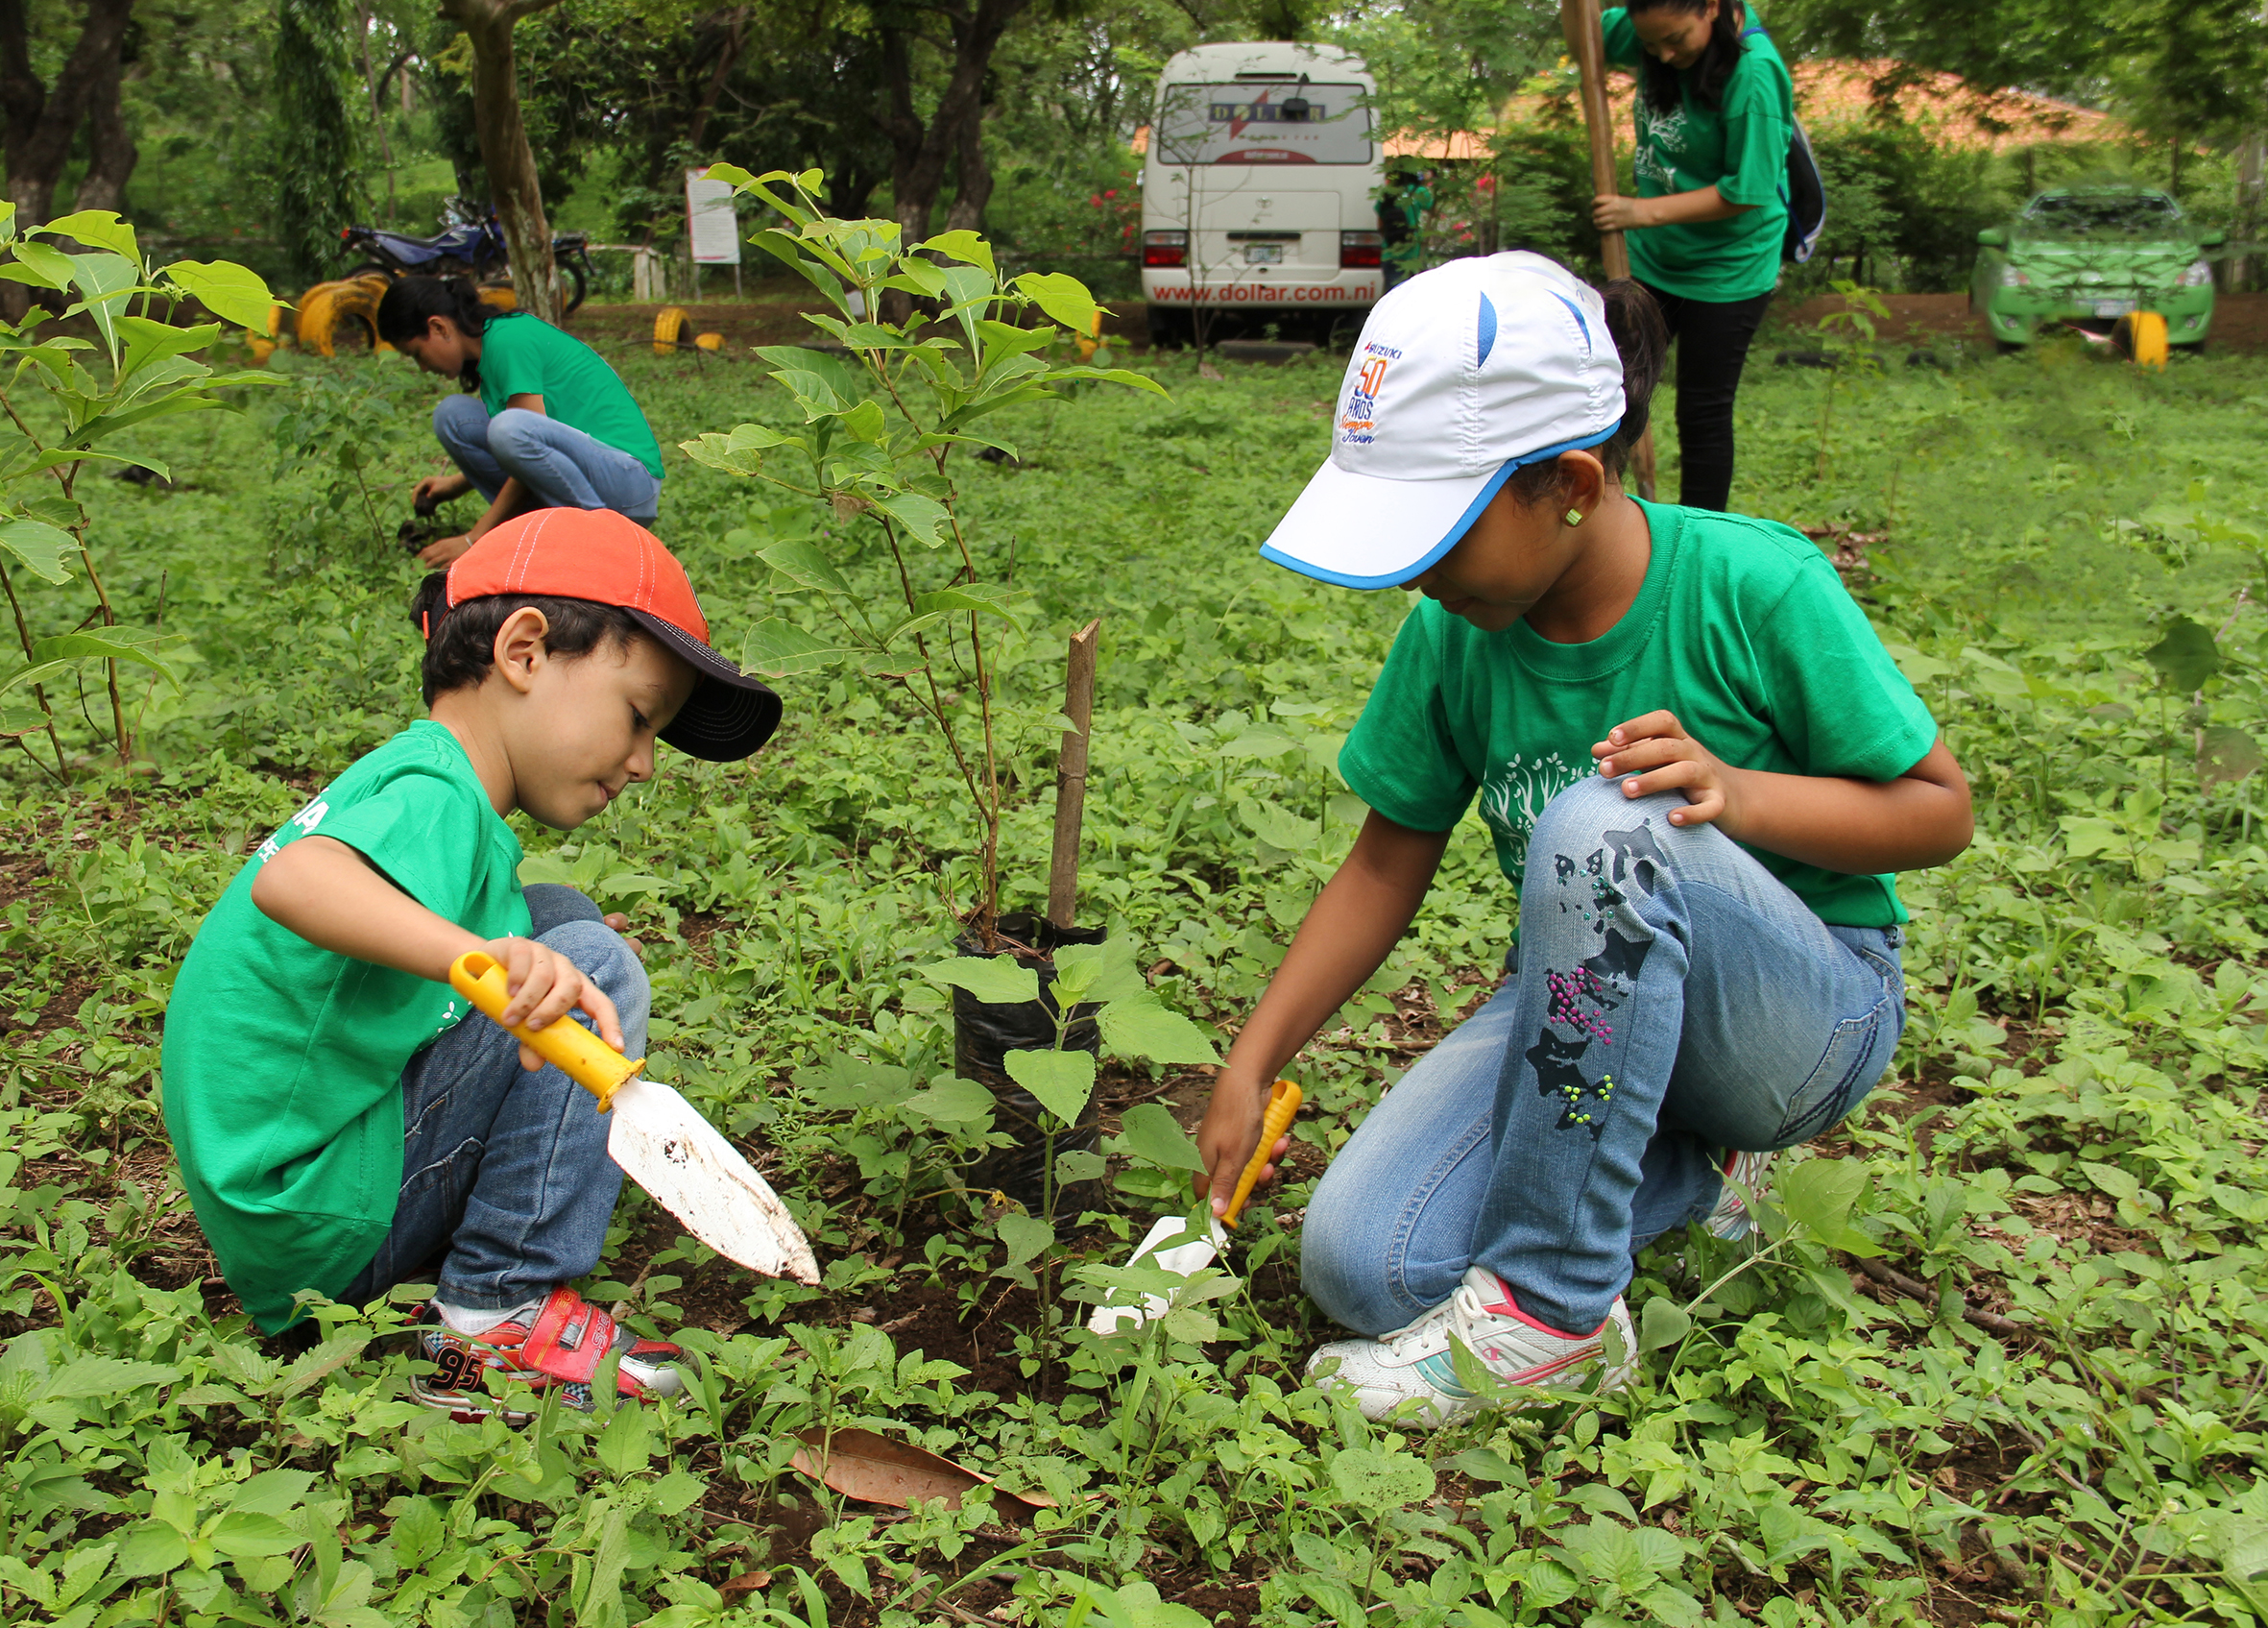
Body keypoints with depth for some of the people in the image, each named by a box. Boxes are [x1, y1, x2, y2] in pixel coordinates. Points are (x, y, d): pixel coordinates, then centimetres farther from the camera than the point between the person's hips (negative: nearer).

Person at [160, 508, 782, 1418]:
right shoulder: (435, 798, -19)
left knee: (562, 922, 14)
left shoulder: (403, 771, 14)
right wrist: (482, 954, -54)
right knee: (594, 964, -18)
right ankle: (500, 1319, -12)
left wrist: (519, 949, 18)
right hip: (313, 1231, -10)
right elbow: (292, 879, -41)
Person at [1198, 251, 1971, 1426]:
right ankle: (1688, 1169, 7)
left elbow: (1939, 810, -11)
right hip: (1591, 1003, 4)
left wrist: (1738, 794, -29)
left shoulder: (1752, 589, -20)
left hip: (1810, 1012, -4)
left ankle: (1552, 1307, -23)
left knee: (1600, 824, -37)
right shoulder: (1453, 633, -8)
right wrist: (1248, 1068, -3)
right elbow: (1388, 863, 2)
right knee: (1360, 1264, -19)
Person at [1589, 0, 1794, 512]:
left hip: (1726, 271, -6)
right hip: (1652, 258, 6)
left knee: (1703, 414, 5)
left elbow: (1746, 193, -24)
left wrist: (1646, 211, -26)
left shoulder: (1753, 73, -26)